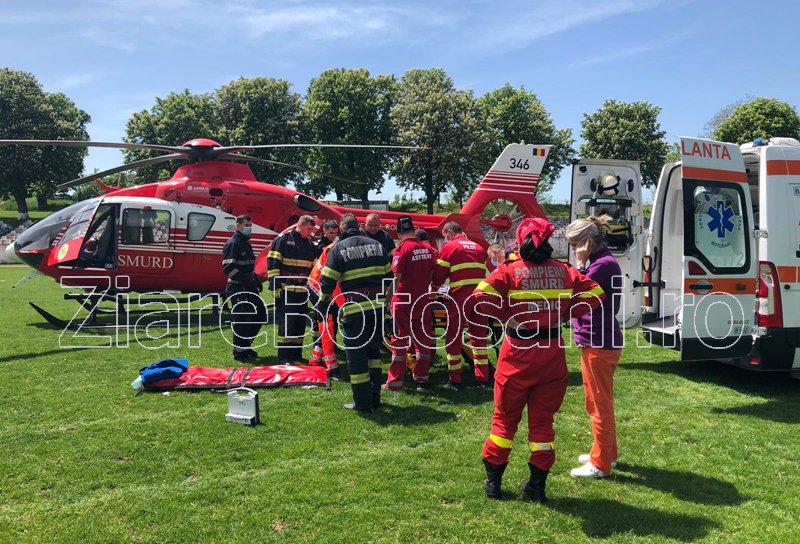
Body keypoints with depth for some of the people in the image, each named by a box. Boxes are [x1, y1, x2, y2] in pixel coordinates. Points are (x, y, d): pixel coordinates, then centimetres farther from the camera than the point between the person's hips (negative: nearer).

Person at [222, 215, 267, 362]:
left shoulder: (246, 243, 18)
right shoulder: (233, 243, -12)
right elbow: (228, 268, -20)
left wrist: (256, 279, 15)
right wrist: (246, 279, -24)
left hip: (248, 289, 10)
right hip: (237, 289, -10)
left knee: (260, 314, 13)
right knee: (241, 319, -6)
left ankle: (245, 346, 23)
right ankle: (239, 351, 6)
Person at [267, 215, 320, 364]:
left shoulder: (310, 244, 14)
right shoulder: (283, 239, -4)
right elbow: (272, 262, -9)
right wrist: (275, 285, -14)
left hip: (302, 290, 6)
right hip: (285, 290, -6)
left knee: (301, 322, 8)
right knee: (286, 322, -6)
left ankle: (296, 354, 18)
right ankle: (283, 356, 0)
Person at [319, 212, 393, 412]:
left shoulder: (338, 248, -3)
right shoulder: (376, 245, 11)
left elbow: (327, 282, -5)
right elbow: (388, 276, 15)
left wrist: (322, 305, 8)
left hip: (355, 309, -5)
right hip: (378, 306, 5)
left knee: (356, 354, 4)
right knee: (373, 350, 18)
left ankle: (362, 402, 8)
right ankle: (375, 397, 22)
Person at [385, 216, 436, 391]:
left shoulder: (402, 248, -14)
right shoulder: (427, 248, 4)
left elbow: (396, 277, -18)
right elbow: (431, 275, 12)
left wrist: (388, 298, -12)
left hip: (403, 301, -5)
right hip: (422, 300, 5)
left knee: (400, 340, 2)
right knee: (423, 339, 13)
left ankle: (395, 381, 7)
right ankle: (421, 378, 19)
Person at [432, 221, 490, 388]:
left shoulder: (448, 247, 2)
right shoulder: (478, 247, 20)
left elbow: (439, 275, 3)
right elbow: (485, 273, 20)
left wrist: (435, 290, 20)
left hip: (460, 296, -5)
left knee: (453, 337, 5)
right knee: (479, 336, 13)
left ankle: (454, 380, 7)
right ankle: (482, 378, 15)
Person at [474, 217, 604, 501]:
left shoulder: (509, 270, -9)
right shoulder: (564, 271, 1)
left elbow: (483, 296, -22)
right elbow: (593, 294, 0)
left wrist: (507, 316, -9)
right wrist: (563, 313, 4)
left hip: (518, 352, -2)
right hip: (553, 354, 2)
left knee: (505, 417, 12)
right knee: (542, 419, 14)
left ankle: (493, 481, 21)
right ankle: (537, 485, 20)